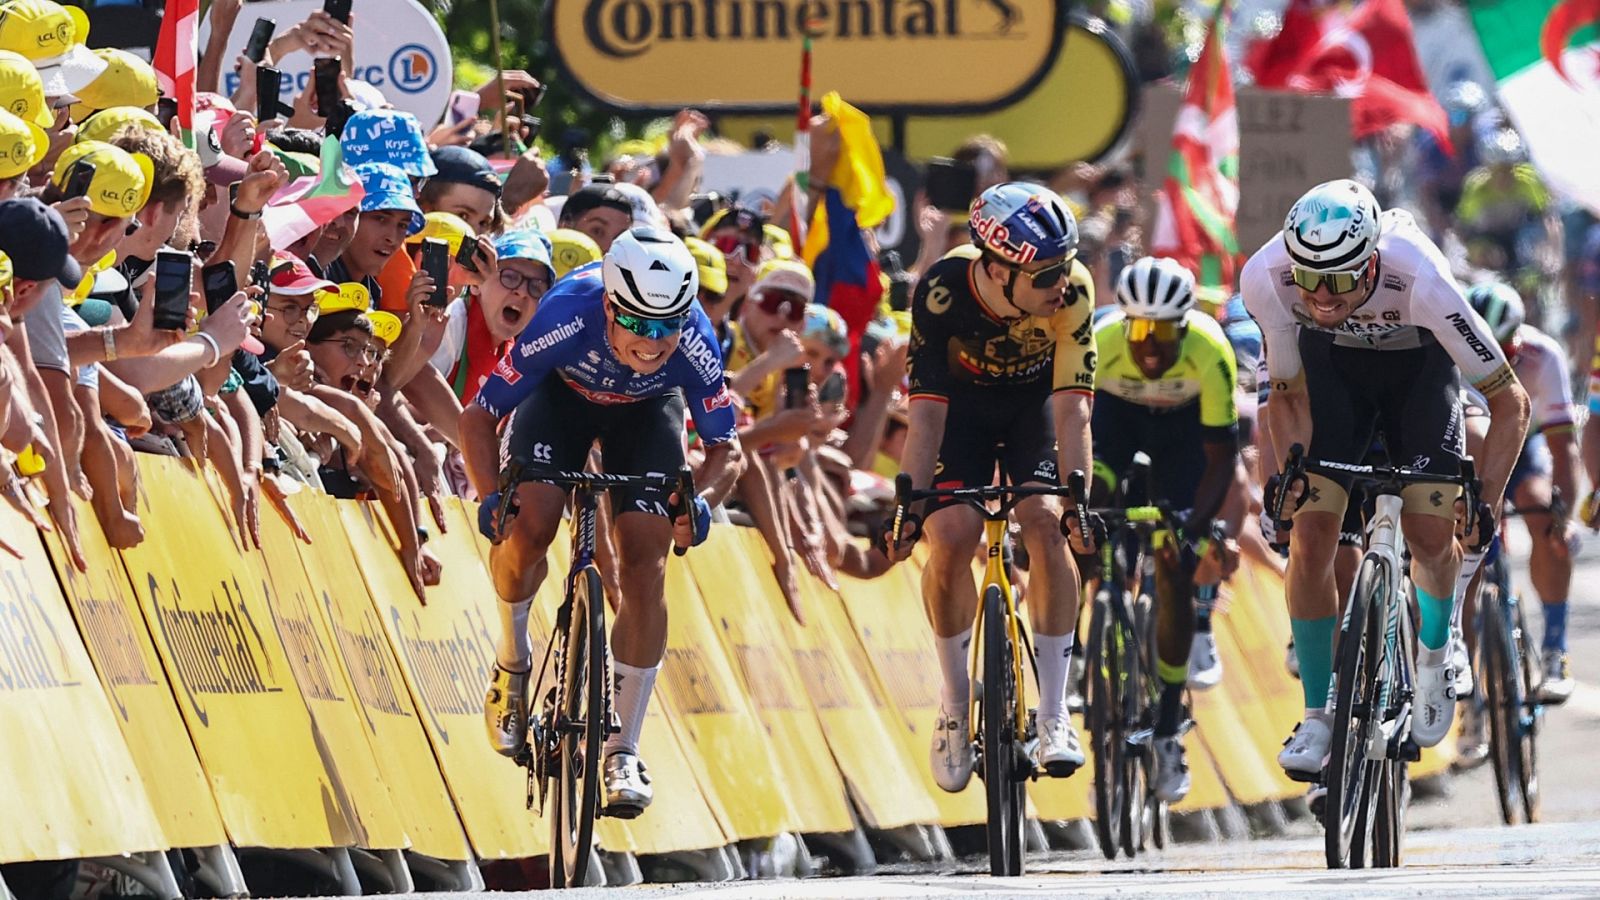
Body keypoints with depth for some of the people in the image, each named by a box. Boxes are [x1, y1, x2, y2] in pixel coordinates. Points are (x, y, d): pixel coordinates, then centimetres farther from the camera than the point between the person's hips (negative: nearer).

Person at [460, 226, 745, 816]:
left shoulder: (693, 344, -35)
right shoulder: (567, 318, -40)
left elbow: (725, 447, -20)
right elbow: (479, 415, -29)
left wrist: (701, 501, -41)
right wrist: (491, 497, -44)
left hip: (647, 410, 1)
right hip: (563, 393, -1)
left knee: (645, 566, -13)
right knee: (529, 525, -25)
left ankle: (623, 751, -5)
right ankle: (513, 658, 4)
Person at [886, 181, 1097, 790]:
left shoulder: (1071, 290, -32)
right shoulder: (941, 293, -33)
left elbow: (1071, 408, -31)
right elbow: (926, 411, -29)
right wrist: (908, 504, -37)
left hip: (1035, 402, 0)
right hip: (963, 402, 0)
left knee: (1047, 525, -23)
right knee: (950, 538, -20)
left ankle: (1053, 715, -15)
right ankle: (956, 704, 2)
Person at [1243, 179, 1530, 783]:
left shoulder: (1420, 280, -40)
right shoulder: (1266, 278, -34)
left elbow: (1509, 400, -30)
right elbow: (1288, 394, -16)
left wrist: (1487, 503, -35)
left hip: (1417, 365, -1)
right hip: (1332, 363, 1)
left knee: (1430, 534, -13)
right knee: (1311, 535, -12)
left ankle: (1435, 654, 21)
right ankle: (1317, 717, 1)